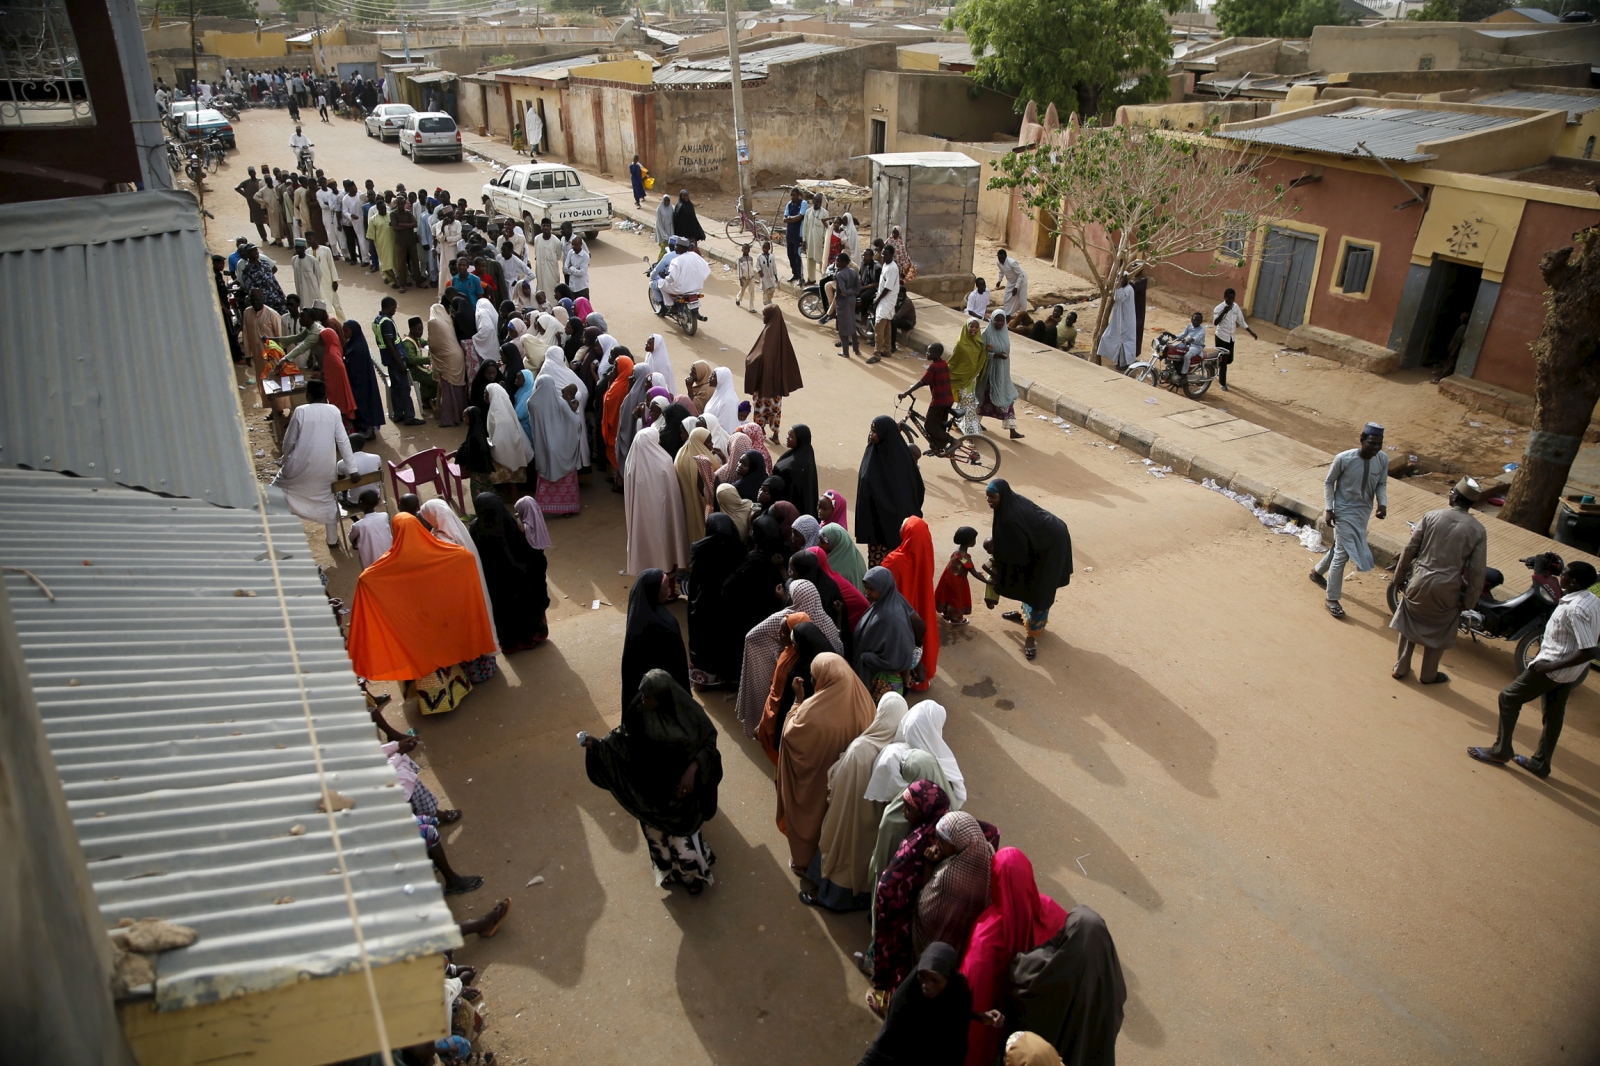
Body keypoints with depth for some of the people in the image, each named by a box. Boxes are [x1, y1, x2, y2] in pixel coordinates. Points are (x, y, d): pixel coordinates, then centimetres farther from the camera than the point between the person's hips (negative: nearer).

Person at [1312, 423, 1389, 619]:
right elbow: (1328, 482, -9)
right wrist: (1329, 509, -12)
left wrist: (1382, 504, -13)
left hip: (1363, 512, 5)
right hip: (1344, 511, -5)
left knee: (1340, 548, 20)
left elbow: (1381, 484, 4)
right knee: (1343, 553, -5)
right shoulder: (1343, 458, -23)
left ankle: (1317, 571, 49)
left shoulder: (1383, 459, -11)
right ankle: (1332, 599, 7)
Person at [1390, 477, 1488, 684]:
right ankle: (1428, 674, 30)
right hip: (1447, 589, -1)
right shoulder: (1478, 530, -7)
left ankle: (1400, 667, 27)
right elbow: (1476, 571, -6)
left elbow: (1410, 550, -3)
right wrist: (1469, 601, 4)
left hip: (1420, 581, 1)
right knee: (1439, 632, 18)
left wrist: (1399, 577, 8)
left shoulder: (1431, 517, -6)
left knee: (1409, 623, 19)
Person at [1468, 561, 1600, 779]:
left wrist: (1551, 666, -25)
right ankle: (1541, 762, 29)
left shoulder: (1575, 609, -28)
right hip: (1574, 671, 9)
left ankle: (1502, 750, 14)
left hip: (1555, 669, -9)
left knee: (1508, 697, 6)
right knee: (1554, 713, 18)